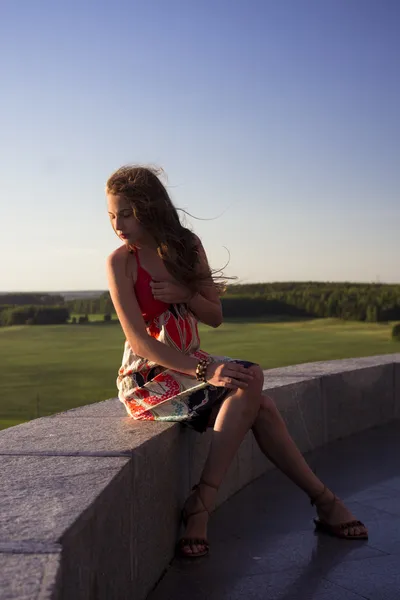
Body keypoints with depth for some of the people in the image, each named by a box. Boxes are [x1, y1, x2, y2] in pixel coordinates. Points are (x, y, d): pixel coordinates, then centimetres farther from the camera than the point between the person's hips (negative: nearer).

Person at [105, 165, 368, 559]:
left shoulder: (187, 245, 5)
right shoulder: (120, 262, -10)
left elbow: (215, 316, 10)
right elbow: (139, 341, -18)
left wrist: (187, 296, -13)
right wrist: (203, 371, -28)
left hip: (191, 363, 6)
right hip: (147, 377, -5)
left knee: (260, 405, -20)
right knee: (247, 386, -24)